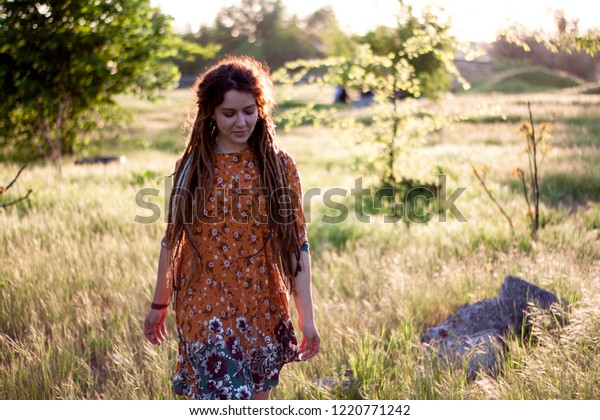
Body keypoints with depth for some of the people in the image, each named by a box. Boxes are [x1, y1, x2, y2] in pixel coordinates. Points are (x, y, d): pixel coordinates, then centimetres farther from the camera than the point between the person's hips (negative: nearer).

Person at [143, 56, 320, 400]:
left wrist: (307, 317, -6)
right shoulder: (193, 166, 0)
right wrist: (160, 304, 12)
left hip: (264, 311, 1)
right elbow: (172, 239, 8)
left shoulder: (279, 166, -1)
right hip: (207, 311, -1)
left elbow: (297, 245, -2)